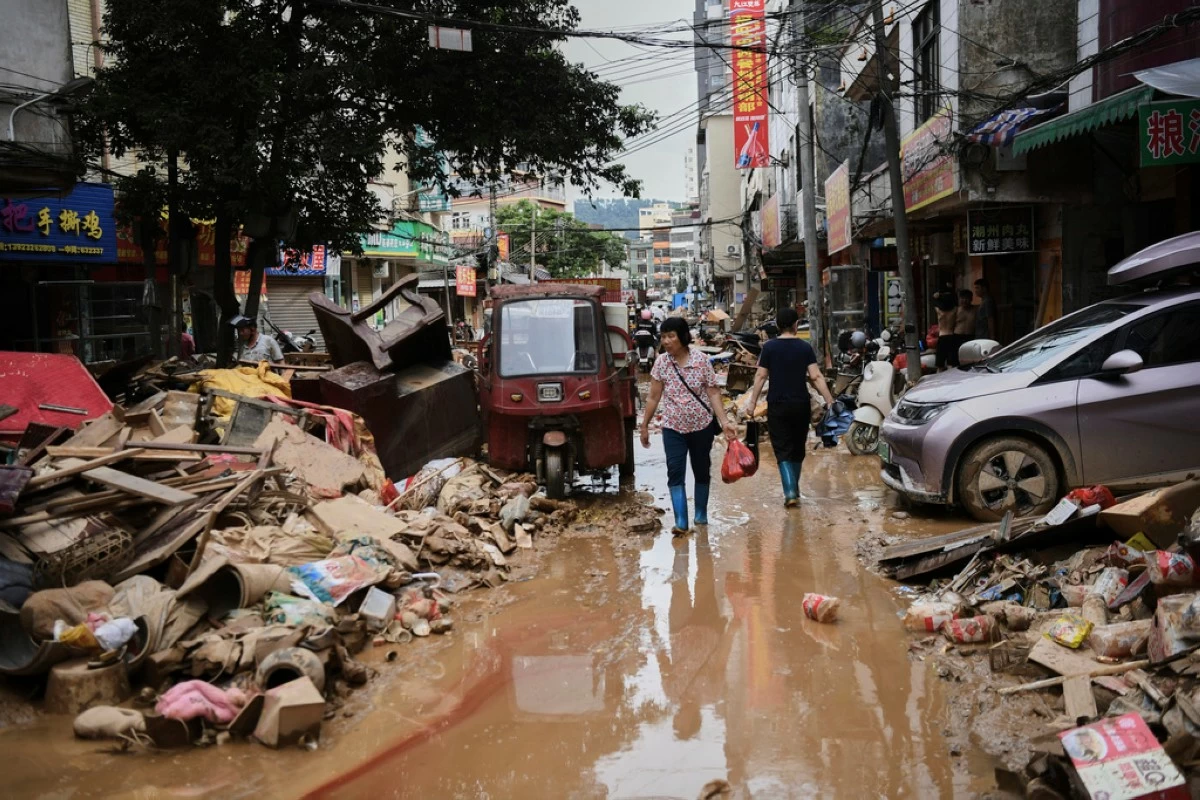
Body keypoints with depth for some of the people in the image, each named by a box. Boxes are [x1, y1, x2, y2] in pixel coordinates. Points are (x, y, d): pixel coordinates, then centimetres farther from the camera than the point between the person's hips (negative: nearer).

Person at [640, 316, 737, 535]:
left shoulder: (701, 360, -10)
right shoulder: (661, 364, -5)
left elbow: (713, 393, -8)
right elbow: (653, 398, 3)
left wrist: (724, 422, -17)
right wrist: (644, 425, 5)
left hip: (702, 426, 0)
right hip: (673, 428, 0)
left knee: (701, 471, 13)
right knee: (675, 473, -10)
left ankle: (701, 514, 31)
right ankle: (681, 521, -11)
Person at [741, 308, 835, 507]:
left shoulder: (769, 347, -3)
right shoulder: (805, 347, -1)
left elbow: (761, 376, -4)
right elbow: (816, 376, -7)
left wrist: (752, 402, 2)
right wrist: (830, 401, -6)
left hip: (777, 405, -2)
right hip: (801, 404, 2)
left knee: (783, 450, -1)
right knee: (797, 449, 16)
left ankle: (790, 492, -15)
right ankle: (793, 489, 29)